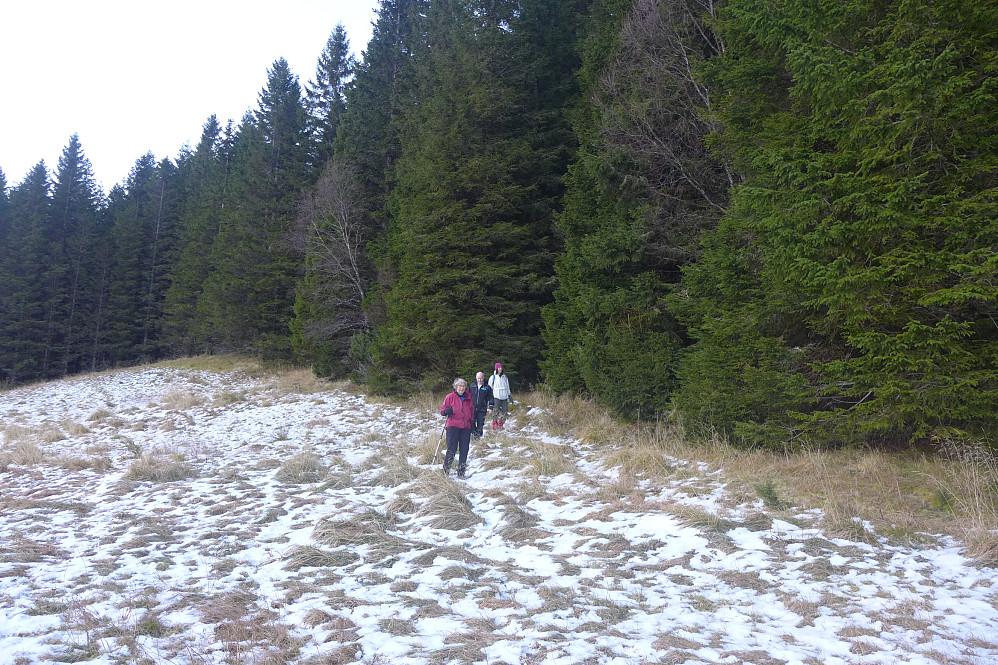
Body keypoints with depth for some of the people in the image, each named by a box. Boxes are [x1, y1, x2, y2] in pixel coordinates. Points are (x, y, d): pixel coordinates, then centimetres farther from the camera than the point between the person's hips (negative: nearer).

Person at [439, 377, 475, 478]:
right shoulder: (450, 397, 3)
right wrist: (446, 411, -18)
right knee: (452, 449, -9)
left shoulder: (469, 398, 13)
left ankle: (461, 472, 12)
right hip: (453, 426, -3)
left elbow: (472, 412, 22)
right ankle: (446, 470, 6)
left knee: (464, 450, 2)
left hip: (466, 427, 4)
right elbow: (442, 410, 4)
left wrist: (472, 424, 17)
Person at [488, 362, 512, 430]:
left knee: (504, 412, 2)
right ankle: (495, 425, -3)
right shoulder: (493, 377, 0)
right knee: (495, 412, -10)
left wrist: (509, 395, 19)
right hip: (496, 397, -4)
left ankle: (500, 425, 13)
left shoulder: (505, 377, 13)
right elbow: (489, 388, 3)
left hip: (504, 397, 4)